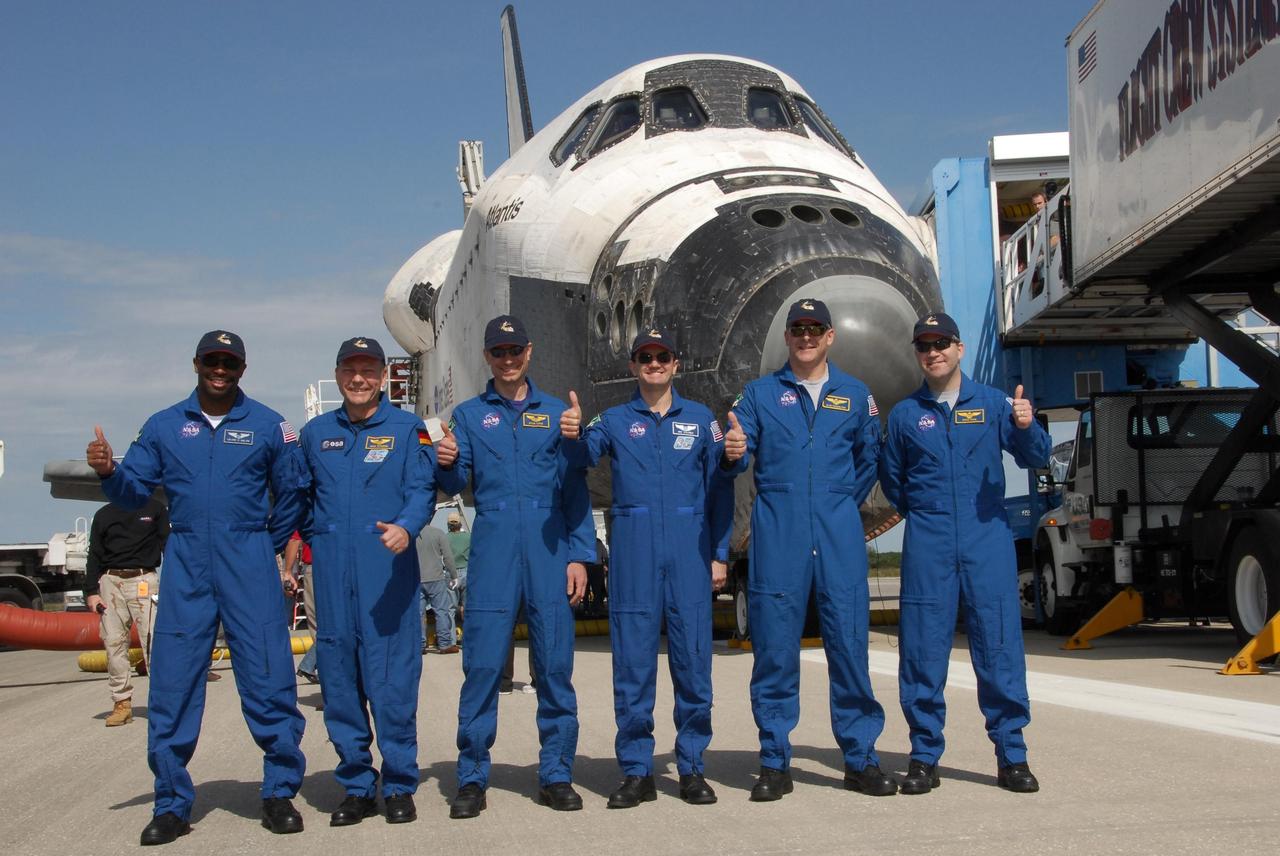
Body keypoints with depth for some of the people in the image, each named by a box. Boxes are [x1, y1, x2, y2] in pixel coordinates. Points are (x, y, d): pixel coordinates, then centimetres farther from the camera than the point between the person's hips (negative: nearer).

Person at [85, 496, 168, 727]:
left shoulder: (155, 509, 10)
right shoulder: (104, 515, 17)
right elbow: (94, 555, 16)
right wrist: (91, 592, 7)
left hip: (143, 580, -3)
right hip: (110, 582, 3)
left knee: (152, 640, -11)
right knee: (114, 643, 0)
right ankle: (122, 702, 4)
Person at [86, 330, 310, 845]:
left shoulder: (268, 426, 5)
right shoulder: (164, 426, 10)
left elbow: (291, 494, 11)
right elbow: (134, 491, 5)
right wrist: (108, 472, -14)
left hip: (248, 564, -2)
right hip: (185, 563, 2)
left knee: (268, 679, -2)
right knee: (172, 682, 1)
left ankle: (280, 793, 10)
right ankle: (172, 805, 11)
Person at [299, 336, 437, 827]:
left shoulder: (407, 429, 4)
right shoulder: (315, 433, 15)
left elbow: (422, 489, -6)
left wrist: (406, 527, -24)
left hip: (388, 569, -3)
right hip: (332, 570, 4)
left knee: (393, 676, -4)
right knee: (338, 677, 6)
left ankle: (399, 785, 8)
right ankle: (357, 787, 17)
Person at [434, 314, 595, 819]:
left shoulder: (555, 413, 12)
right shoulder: (469, 415, 13)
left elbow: (575, 491, 10)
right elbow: (455, 485, 3)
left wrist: (579, 556, 1)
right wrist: (447, 464, -20)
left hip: (549, 551, 1)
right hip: (492, 551, 0)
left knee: (555, 664, 1)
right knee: (482, 664, -3)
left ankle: (556, 774, 10)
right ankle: (472, 778, 5)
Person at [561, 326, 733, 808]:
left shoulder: (700, 419, 9)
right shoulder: (616, 420, 9)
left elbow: (721, 489, 8)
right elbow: (586, 454, -10)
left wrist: (720, 554, 2)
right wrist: (573, 435, -33)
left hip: (689, 553, 0)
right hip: (634, 553, 0)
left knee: (693, 661, 2)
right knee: (632, 664, 2)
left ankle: (692, 768, 12)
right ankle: (636, 772, 10)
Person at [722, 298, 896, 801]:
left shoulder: (855, 396, 13)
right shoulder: (759, 394, 9)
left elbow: (870, 459, 22)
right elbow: (737, 456, -1)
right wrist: (733, 452, -22)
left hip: (839, 537, 1)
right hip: (778, 538, -1)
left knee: (850, 644, -1)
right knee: (774, 649, 0)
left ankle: (861, 760, 9)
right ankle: (775, 764, 8)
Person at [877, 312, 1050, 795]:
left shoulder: (993, 403, 7)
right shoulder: (905, 414, 11)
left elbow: (1034, 458, 0)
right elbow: (891, 479, 21)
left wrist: (1026, 427, -18)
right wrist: (923, 512, 12)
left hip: (988, 541, -1)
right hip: (928, 548, 1)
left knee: (999, 646, -1)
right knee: (923, 651, 1)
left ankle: (1012, 756, 8)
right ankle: (924, 757, 10)